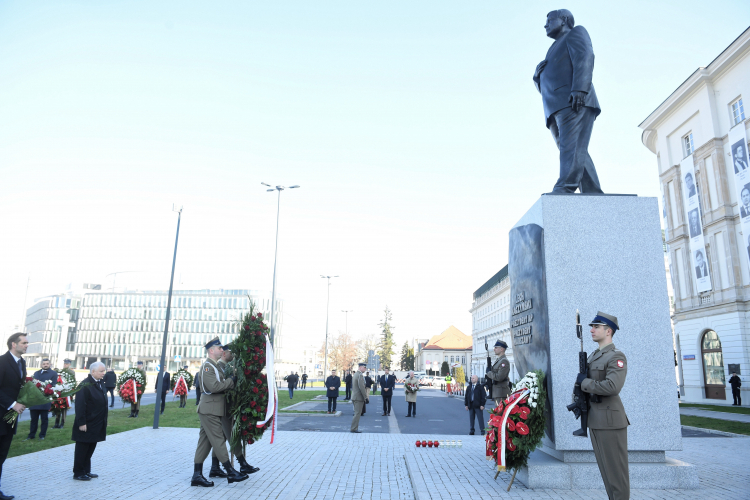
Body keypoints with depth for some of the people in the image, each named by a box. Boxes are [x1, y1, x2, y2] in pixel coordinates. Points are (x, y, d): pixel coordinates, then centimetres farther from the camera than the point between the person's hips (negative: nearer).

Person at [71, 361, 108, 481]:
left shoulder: (100, 382, 7)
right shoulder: (85, 385, -21)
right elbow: (80, 405, -22)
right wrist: (81, 423, -22)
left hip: (97, 425, 9)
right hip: (87, 424, -9)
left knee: (90, 449, 17)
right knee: (82, 449, 5)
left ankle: (86, 471, 28)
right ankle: (78, 473, 17)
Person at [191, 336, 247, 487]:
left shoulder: (214, 366, 18)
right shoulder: (207, 366, -14)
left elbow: (221, 383, 20)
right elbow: (214, 386, -24)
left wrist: (231, 379, 6)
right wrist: (232, 380, -17)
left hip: (212, 410, 10)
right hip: (210, 409, -10)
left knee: (205, 441, 10)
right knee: (218, 440, -4)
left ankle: (197, 475, 14)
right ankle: (231, 473, 2)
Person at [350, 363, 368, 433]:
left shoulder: (355, 374, 16)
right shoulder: (360, 375, -16)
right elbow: (362, 387, -22)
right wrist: (366, 397, -17)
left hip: (355, 397, 10)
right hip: (359, 397, -10)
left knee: (357, 413, 15)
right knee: (357, 413, -5)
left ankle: (354, 428, 18)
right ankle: (354, 429, -3)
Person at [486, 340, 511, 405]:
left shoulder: (504, 361, -14)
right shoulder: (497, 360, 17)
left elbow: (499, 377, -22)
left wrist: (489, 373, -10)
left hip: (501, 392, -10)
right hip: (496, 392, 10)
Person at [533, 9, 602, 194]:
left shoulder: (576, 32, 17)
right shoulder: (556, 50, 38)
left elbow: (585, 58, -3)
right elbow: (543, 83, 29)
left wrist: (579, 89, -19)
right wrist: (539, 74, 6)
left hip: (574, 102, -7)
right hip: (558, 109, 7)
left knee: (571, 146, -24)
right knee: (576, 156, -7)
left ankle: (564, 189, -40)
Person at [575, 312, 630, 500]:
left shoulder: (617, 357, -12)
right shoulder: (593, 356, 14)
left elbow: (612, 386, -26)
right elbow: (581, 381, 20)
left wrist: (584, 382, -16)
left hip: (610, 419, -8)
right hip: (594, 420, 8)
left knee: (616, 469, 0)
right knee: (605, 467, 15)